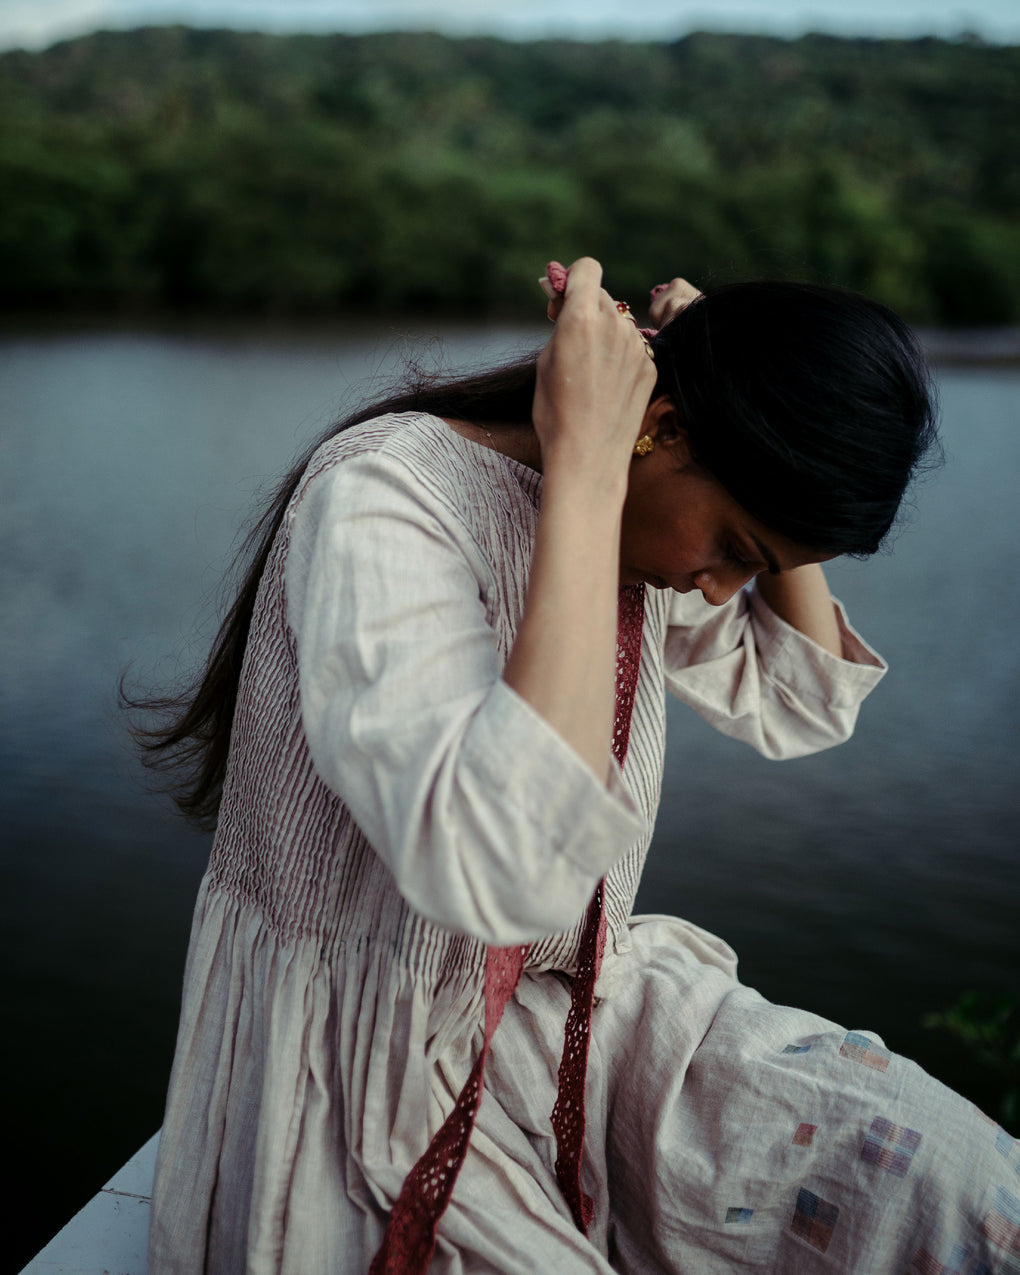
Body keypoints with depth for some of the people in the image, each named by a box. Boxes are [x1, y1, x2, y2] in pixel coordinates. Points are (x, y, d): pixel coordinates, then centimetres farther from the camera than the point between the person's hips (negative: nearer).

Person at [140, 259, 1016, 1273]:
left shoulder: (633, 532, -1)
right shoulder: (382, 497, -24)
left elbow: (799, 703, 12)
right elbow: (507, 870, -39)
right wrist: (585, 469, -34)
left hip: (576, 1010, 6)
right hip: (366, 1066, -6)